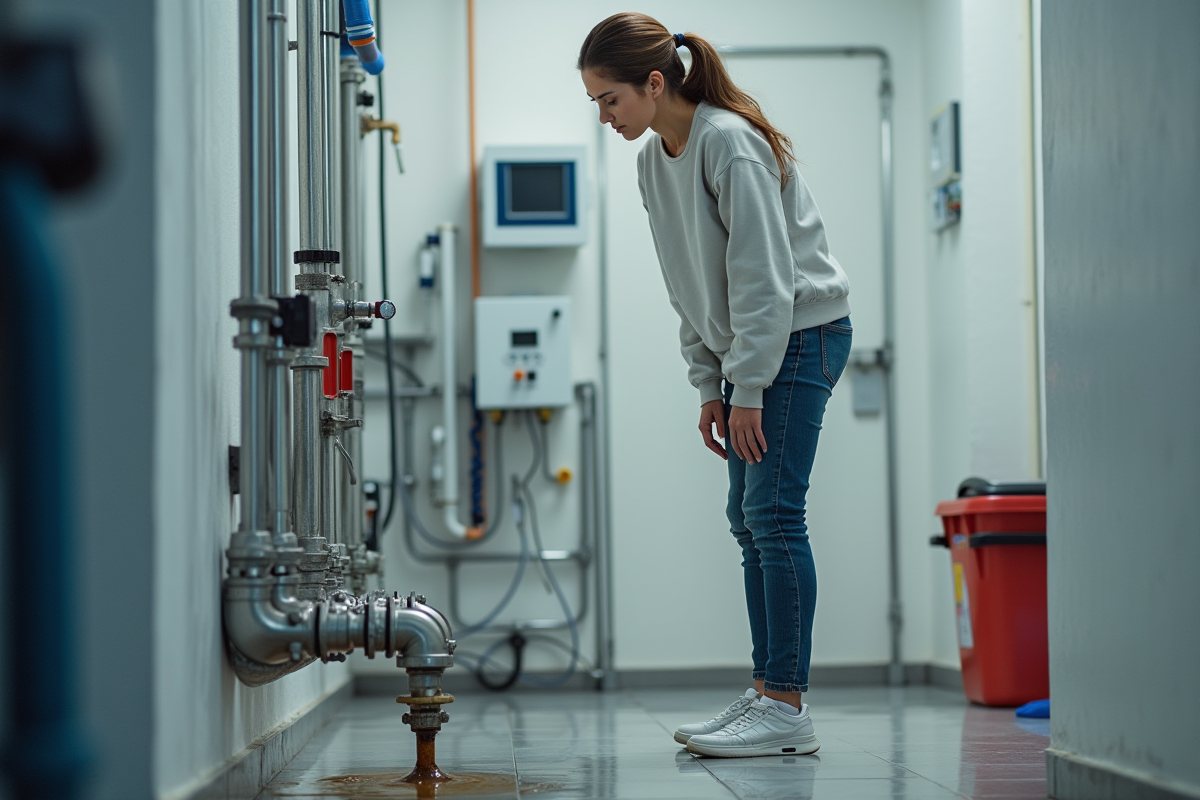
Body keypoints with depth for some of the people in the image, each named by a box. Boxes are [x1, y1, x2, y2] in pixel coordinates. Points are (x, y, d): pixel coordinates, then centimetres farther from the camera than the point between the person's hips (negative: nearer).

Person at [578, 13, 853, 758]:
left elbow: (762, 275, -21)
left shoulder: (730, 143, -19)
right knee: (749, 518, 7)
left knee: (773, 513, -13)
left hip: (803, 332, -9)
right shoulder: (653, 159, 8)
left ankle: (788, 710, -11)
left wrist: (747, 389, -20)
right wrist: (709, 385, 9)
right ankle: (767, 694, 11)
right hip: (745, 346, 9)